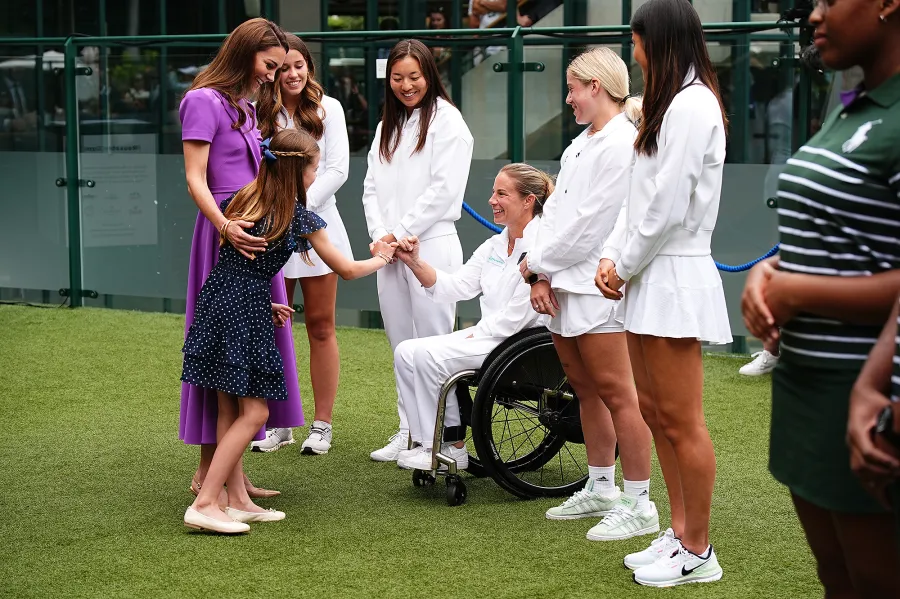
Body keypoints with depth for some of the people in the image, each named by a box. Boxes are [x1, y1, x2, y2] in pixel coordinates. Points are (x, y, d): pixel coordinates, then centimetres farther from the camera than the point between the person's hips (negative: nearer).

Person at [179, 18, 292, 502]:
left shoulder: (245, 108, 19)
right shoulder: (204, 101, -7)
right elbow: (195, 179, -15)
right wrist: (226, 227, -28)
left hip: (254, 235, 9)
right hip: (224, 233, -9)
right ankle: (207, 471, 0)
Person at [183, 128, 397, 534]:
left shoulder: (241, 201, 15)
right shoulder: (300, 218, -1)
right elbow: (348, 270, 10)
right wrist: (381, 258, 29)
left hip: (214, 303, 7)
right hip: (246, 313, -7)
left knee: (229, 410, 12)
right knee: (254, 413, -3)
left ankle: (238, 501, 16)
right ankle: (204, 505, -11)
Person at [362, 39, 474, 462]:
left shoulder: (446, 120, -3)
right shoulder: (386, 127, 19)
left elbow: (445, 188, -11)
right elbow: (372, 188, 15)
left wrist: (402, 233, -11)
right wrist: (380, 235, -2)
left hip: (430, 246, -7)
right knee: (401, 345, 10)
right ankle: (408, 432, 16)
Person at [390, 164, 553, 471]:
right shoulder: (495, 245, 15)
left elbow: (518, 315, -19)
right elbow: (455, 286, 9)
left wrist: (475, 335, -14)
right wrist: (414, 262, -3)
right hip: (486, 336, 9)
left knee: (429, 354, -23)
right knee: (406, 352, -5)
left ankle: (451, 449, -11)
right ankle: (425, 442, -5)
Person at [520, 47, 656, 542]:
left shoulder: (623, 145, -13)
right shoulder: (579, 145, 17)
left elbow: (591, 223, -16)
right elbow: (556, 211, 13)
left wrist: (539, 263, -7)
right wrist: (543, 276, 0)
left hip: (598, 287, -10)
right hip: (565, 287, 10)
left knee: (615, 391, -6)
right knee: (585, 388, 16)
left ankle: (639, 505, -1)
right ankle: (601, 490, 28)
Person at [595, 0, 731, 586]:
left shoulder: (690, 105, -15)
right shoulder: (671, 105, 18)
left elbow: (668, 206, -18)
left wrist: (626, 267, -8)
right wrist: (613, 255, 5)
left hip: (674, 275, -11)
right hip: (650, 275, 11)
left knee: (682, 422, -4)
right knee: (655, 411, 14)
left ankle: (697, 552, 4)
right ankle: (681, 532, 23)